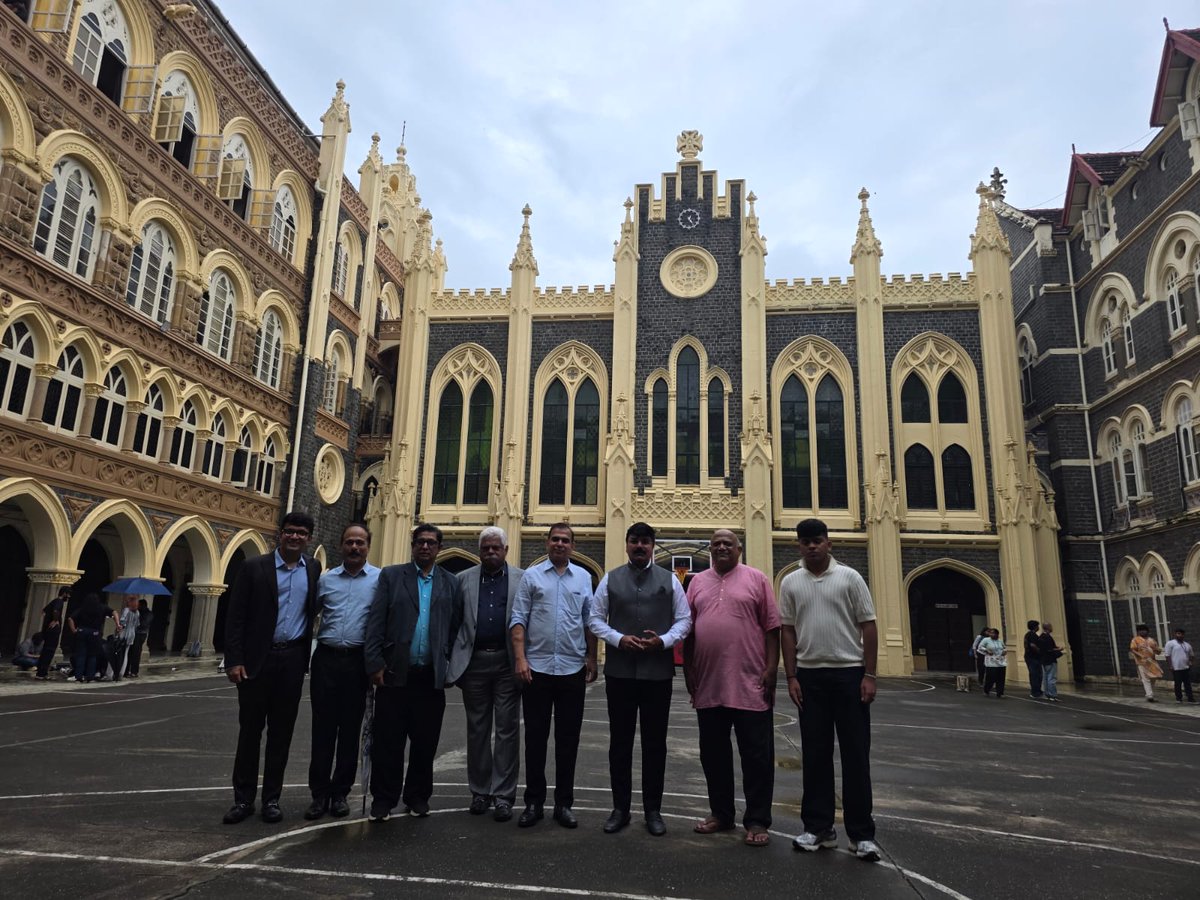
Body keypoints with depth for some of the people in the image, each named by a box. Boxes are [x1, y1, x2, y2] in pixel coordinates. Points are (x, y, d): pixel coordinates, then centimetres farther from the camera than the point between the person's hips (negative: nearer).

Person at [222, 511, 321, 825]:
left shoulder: (313, 569, 5)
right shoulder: (254, 567, -3)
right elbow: (235, 617, -4)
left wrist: (307, 652, 7)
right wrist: (234, 660, -11)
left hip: (293, 659, 2)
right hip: (257, 658, -2)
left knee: (281, 732, 8)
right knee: (250, 729, 6)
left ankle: (271, 798, 18)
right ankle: (243, 798, 18)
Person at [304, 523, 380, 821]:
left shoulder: (380, 579, -1)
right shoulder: (325, 579, 9)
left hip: (358, 662, -2)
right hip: (326, 659, 2)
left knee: (350, 730, 7)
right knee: (322, 728, 5)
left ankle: (340, 793, 19)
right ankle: (319, 793, 15)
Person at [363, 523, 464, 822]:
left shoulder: (451, 583, 8)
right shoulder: (391, 575, 5)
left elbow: (455, 628, 8)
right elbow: (376, 622, -1)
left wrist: (451, 667, 3)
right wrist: (375, 663, -8)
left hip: (432, 676, 1)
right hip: (395, 673, -1)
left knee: (425, 742, 9)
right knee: (388, 742, 5)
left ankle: (418, 797, 24)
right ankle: (383, 799, 19)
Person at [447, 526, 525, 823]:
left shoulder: (522, 579, 2)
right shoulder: (463, 579, 7)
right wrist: (455, 660, -2)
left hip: (507, 662, -2)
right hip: (474, 661, 2)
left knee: (507, 729, 3)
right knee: (477, 729, 11)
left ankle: (503, 795, 11)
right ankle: (480, 792, 23)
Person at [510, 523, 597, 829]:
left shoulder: (583, 578, 8)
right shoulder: (531, 575, 3)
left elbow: (590, 621, 9)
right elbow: (518, 619, 0)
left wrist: (592, 659, 3)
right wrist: (520, 658, -9)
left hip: (573, 669, 1)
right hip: (536, 667, -1)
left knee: (568, 739, 8)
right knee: (535, 737, 7)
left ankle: (564, 804, 20)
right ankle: (534, 802, 19)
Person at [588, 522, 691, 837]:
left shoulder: (670, 580, 6)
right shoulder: (610, 580, 6)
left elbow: (684, 620, 5)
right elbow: (595, 619, 4)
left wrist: (663, 641, -12)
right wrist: (620, 639, -12)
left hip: (658, 672, 0)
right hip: (619, 671, 0)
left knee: (655, 743, 8)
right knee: (620, 741, 9)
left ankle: (653, 810, 22)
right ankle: (620, 809, 22)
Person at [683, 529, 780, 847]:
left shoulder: (756, 579, 1)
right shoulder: (697, 582, 10)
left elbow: (772, 628, -2)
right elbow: (688, 630, 11)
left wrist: (771, 669, -8)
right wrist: (688, 671, 7)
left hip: (750, 684, -4)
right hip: (708, 685, 4)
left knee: (756, 755, 4)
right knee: (713, 754, 14)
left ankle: (757, 820, 16)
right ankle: (720, 813, 29)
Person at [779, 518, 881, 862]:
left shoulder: (849, 577, -1)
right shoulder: (790, 583, 6)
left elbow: (868, 626, -1)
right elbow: (787, 631, 6)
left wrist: (869, 675, -7)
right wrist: (791, 677, 0)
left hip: (849, 672, -2)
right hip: (809, 675, 2)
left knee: (856, 754, 3)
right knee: (815, 754, 8)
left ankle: (861, 833, 12)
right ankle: (818, 827, 18)